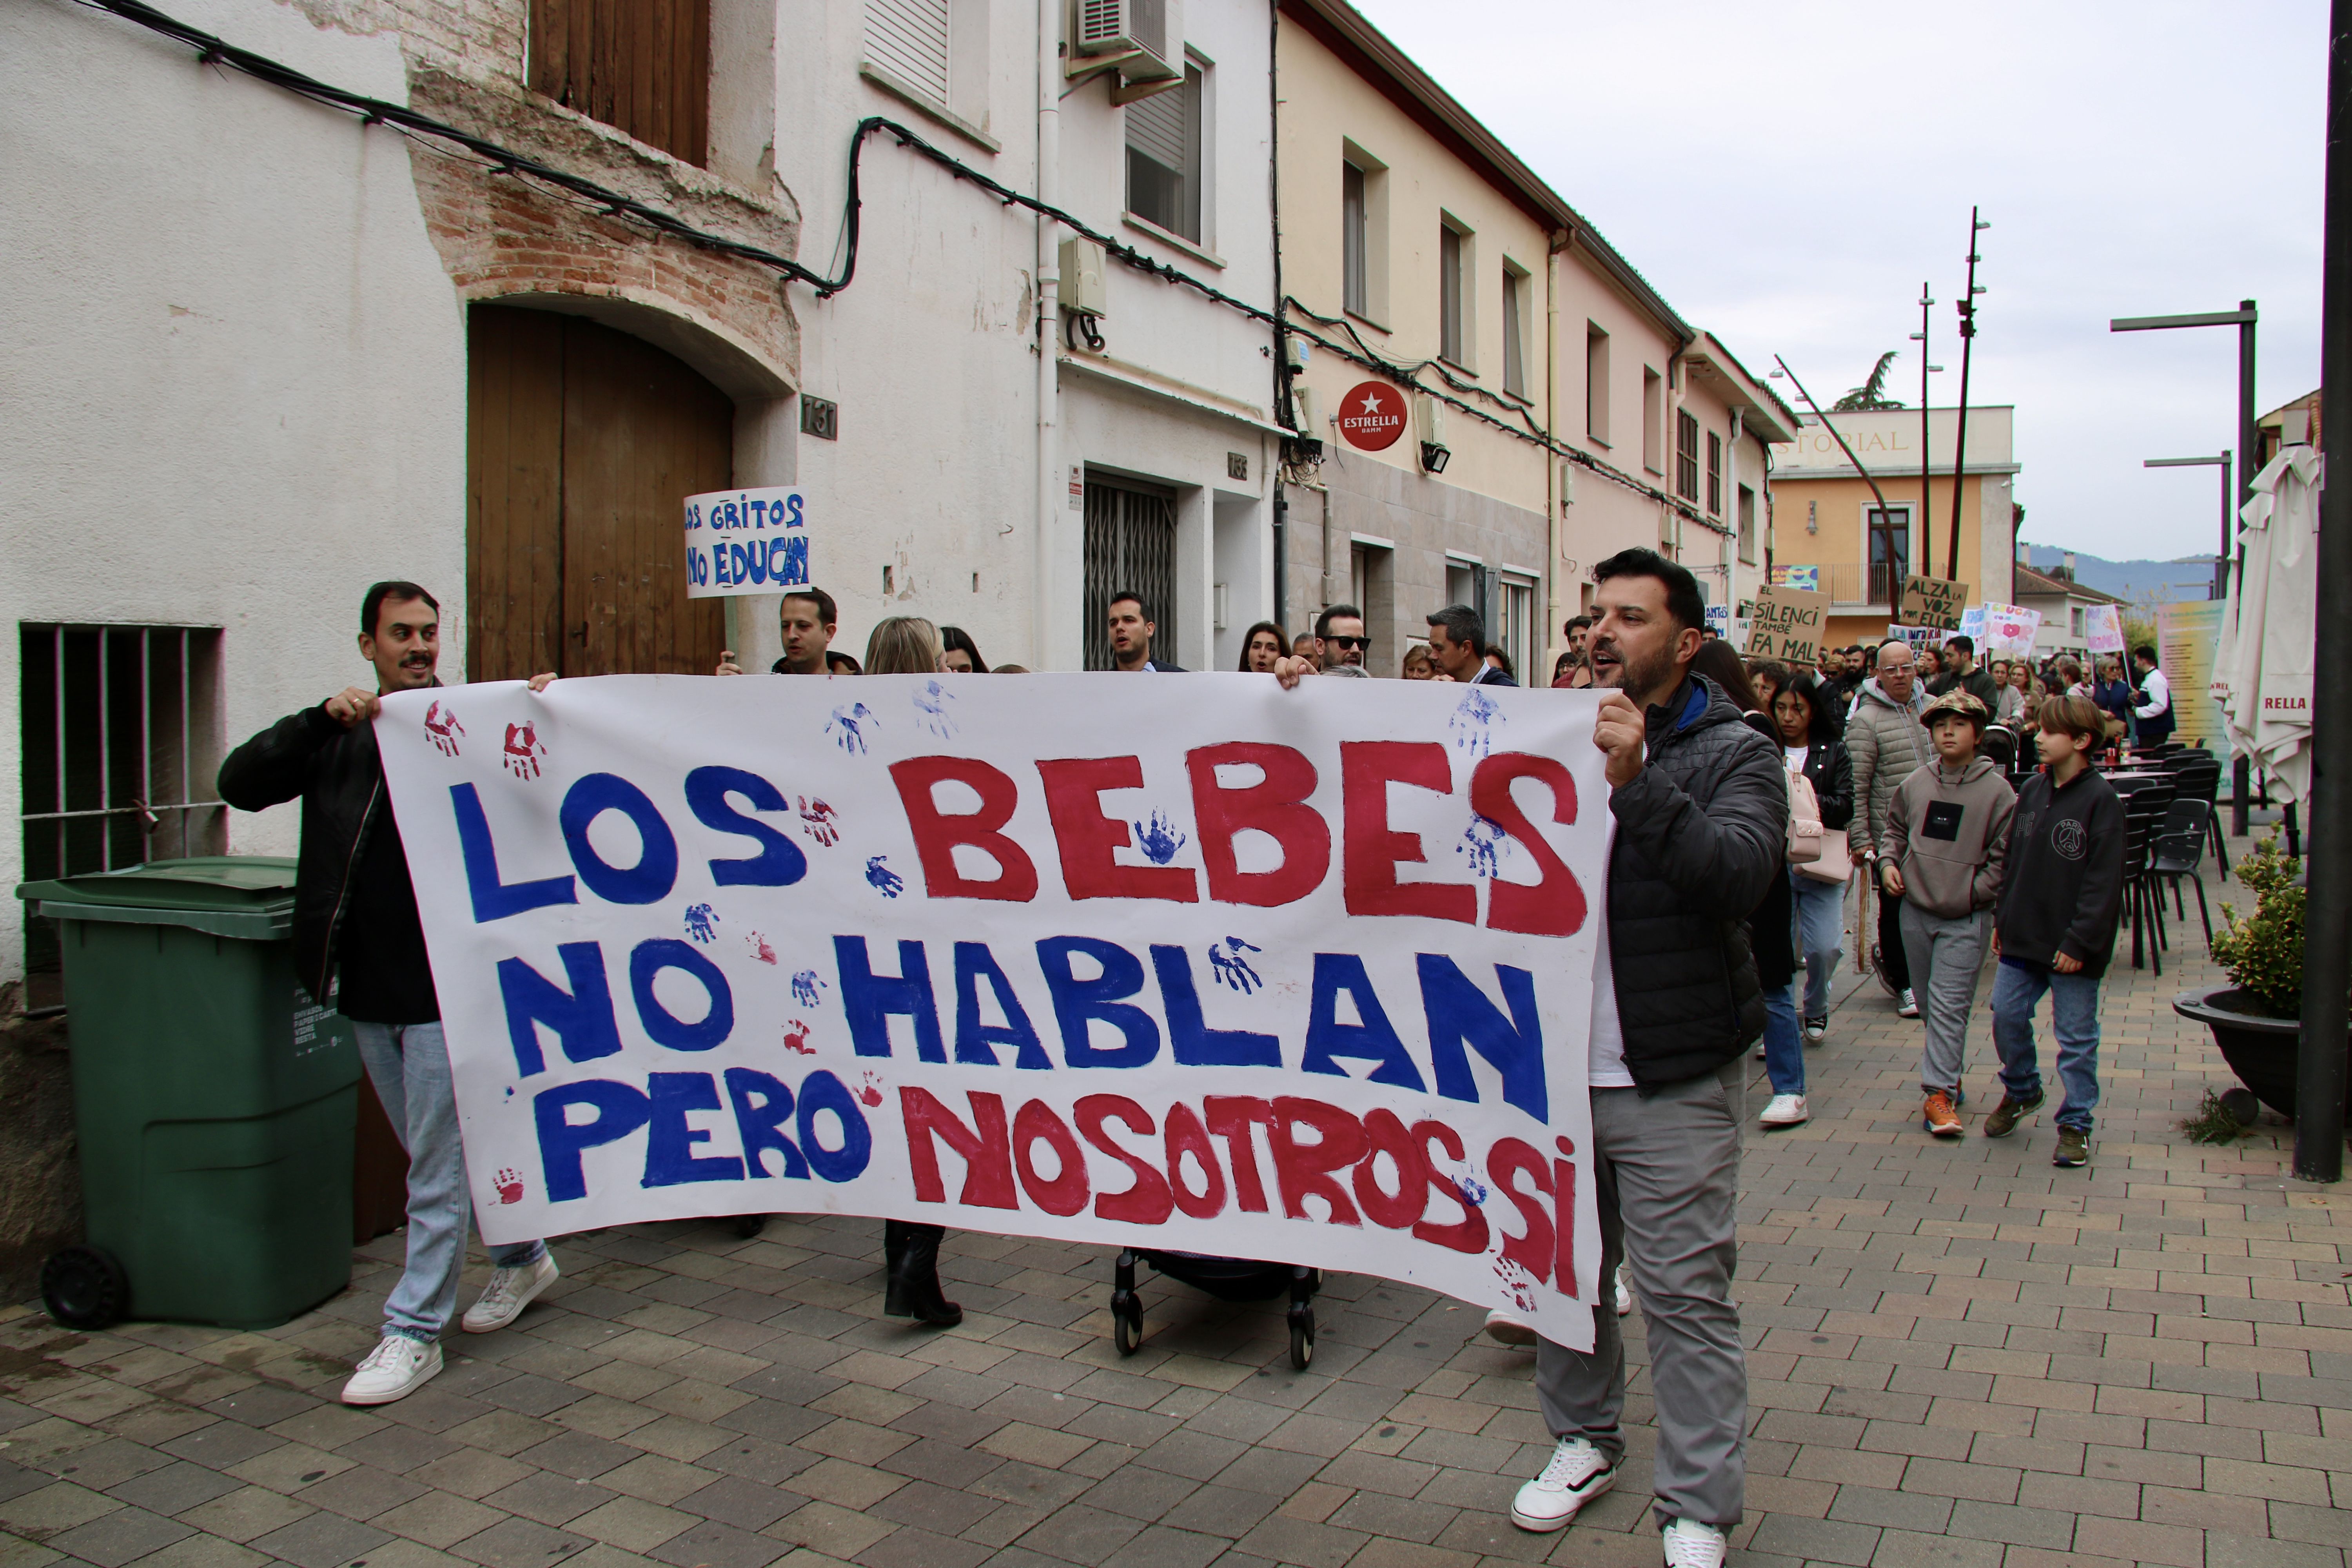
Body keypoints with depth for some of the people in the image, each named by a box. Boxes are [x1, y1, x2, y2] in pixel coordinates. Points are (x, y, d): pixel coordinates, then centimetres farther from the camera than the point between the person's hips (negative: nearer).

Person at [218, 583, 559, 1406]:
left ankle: (414, 1330, 13)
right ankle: (521, 1257, 38)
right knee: (438, 1146, 19)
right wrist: (321, 719, -13)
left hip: (442, 983, -6)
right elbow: (240, 783, 0)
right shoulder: (338, 737, 10)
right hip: (365, 983, 6)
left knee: (438, 1162, 1)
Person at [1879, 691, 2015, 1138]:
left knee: (1950, 1006, -9)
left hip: (1965, 919, -4)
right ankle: (1949, 1073, 30)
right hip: (1915, 911, 4)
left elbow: (2005, 856, -6)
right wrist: (1888, 862, 2)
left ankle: (1939, 1092, -6)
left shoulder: (1997, 790, -7)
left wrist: (1976, 893, -12)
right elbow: (1894, 829, 18)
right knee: (1929, 1002, 14)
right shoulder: (1915, 783, 3)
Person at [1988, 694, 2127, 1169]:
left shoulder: (2101, 799, -13)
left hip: (2071, 948, -6)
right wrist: (2003, 920, 12)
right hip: (2023, 936, 6)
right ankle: (2021, 1090, 34)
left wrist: (2080, 941, -17)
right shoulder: (2033, 789, 7)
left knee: (2077, 1037, 4)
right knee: (2007, 1016, 10)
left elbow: (2103, 880, -15)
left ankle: (2075, 1124, 15)